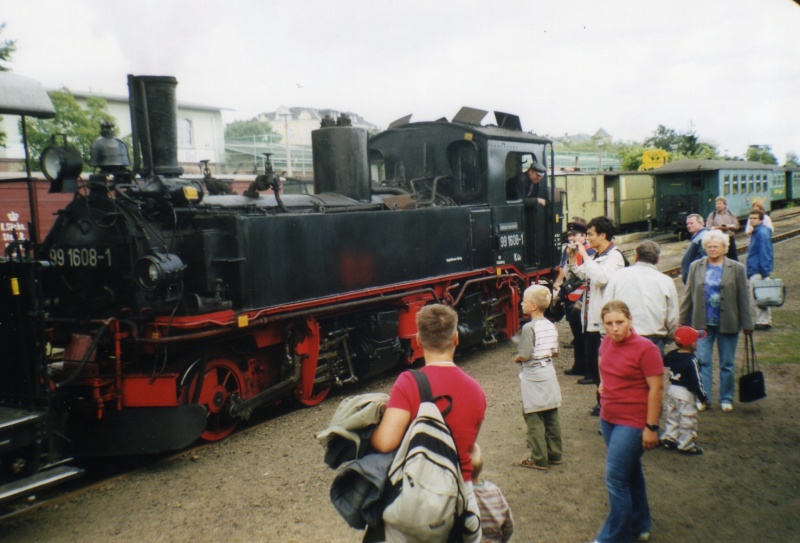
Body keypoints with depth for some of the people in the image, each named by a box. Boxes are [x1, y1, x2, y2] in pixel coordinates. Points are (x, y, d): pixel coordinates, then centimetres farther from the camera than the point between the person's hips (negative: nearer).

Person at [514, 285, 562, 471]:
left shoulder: (529, 327, -18)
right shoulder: (551, 326, 4)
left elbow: (525, 355, -21)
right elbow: (555, 352, 9)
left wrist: (516, 358, -2)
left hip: (533, 378, -8)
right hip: (549, 375, 8)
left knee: (534, 420, 1)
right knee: (551, 418, 15)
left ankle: (539, 459, 6)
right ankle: (554, 454, 25)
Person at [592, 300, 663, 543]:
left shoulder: (645, 348, -19)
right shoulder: (607, 342, 2)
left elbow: (656, 388, -19)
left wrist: (651, 427, -19)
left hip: (633, 423, -7)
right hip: (608, 419, 8)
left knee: (615, 477, -7)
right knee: (631, 472, 20)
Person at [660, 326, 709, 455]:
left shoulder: (671, 355, -1)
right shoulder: (691, 360, -21)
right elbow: (696, 382, -18)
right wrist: (703, 398, -10)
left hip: (672, 389, 8)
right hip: (686, 393, -8)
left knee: (672, 416, 19)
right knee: (687, 420, 2)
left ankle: (668, 439, 24)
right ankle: (686, 445, 8)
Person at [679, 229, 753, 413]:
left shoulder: (737, 268, -1)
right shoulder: (695, 267, 3)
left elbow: (744, 298, 1)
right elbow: (688, 295, 6)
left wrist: (747, 324, 0)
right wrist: (682, 320, 5)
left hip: (727, 324, -1)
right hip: (702, 324, 1)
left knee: (727, 364, 10)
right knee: (703, 362, 3)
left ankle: (726, 399, 23)